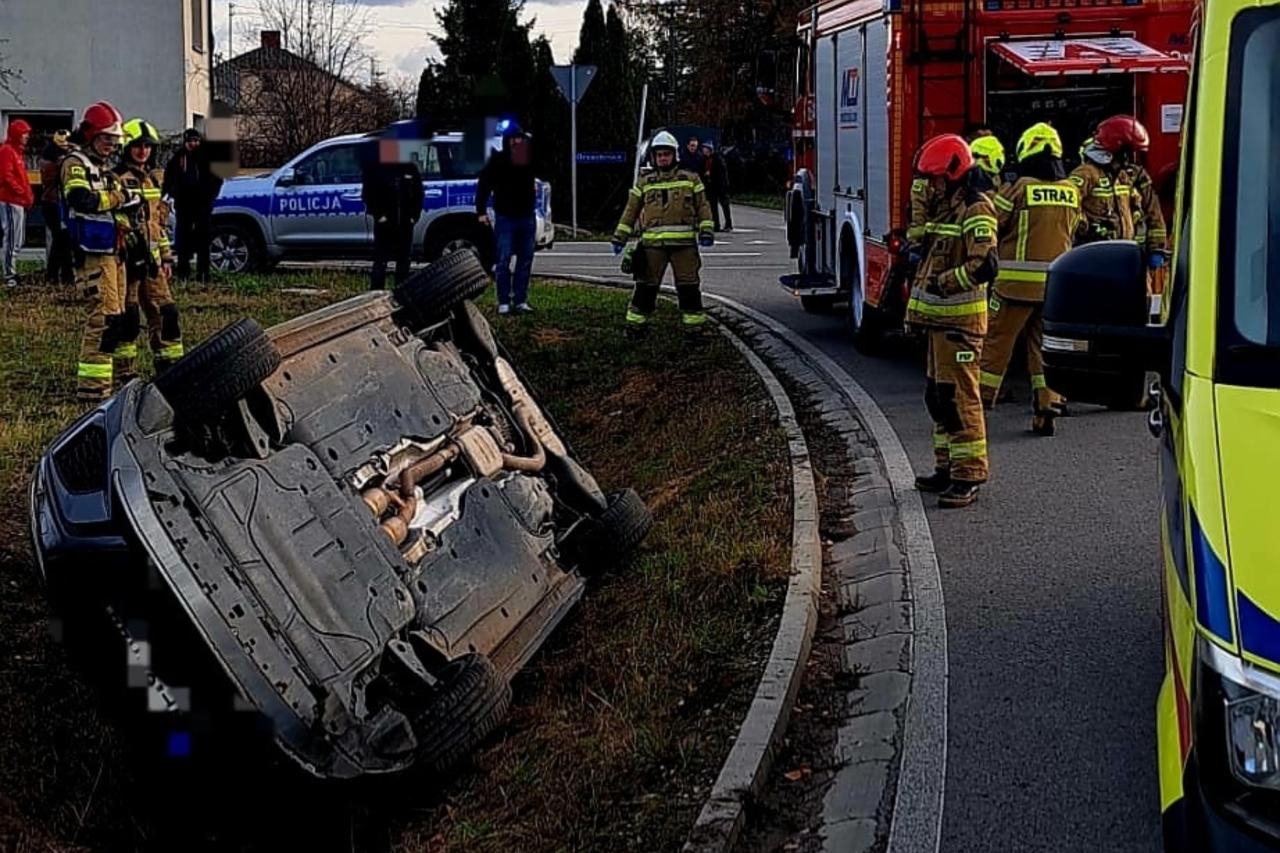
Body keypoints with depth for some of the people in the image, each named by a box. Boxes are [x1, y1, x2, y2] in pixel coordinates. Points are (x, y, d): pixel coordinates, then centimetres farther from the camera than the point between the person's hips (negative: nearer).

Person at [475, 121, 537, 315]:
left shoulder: (530, 157, 1)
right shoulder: (498, 160, -7)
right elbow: (484, 185, -4)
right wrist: (481, 211, -8)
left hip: (527, 217, 4)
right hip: (505, 217, -3)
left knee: (525, 261, 6)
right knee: (504, 261, -2)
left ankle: (521, 301, 12)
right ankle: (504, 302, 2)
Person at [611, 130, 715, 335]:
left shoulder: (691, 179, 10)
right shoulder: (644, 182, 13)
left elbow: (703, 206, 9)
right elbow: (631, 210, 15)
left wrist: (706, 231, -4)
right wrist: (620, 237, 11)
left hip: (684, 242, -1)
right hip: (652, 242, 1)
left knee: (688, 286, 2)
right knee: (646, 286, 3)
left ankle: (693, 325, 9)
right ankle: (636, 323, 10)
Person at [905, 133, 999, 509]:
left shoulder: (976, 210, -14)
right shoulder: (949, 207, 18)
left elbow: (984, 265, -26)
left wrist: (945, 283, -19)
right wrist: (917, 307, 25)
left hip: (961, 319, -11)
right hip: (940, 318, 11)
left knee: (959, 396, -11)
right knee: (938, 395, 14)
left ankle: (969, 476, -9)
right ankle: (948, 467, 22)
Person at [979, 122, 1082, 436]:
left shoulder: (1019, 188, -10)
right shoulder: (1071, 192, 6)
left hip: (1018, 280, -4)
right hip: (1056, 282, 4)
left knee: (997, 340, 4)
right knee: (1046, 345, 10)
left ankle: (978, 402, 7)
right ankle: (1047, 411, 6)